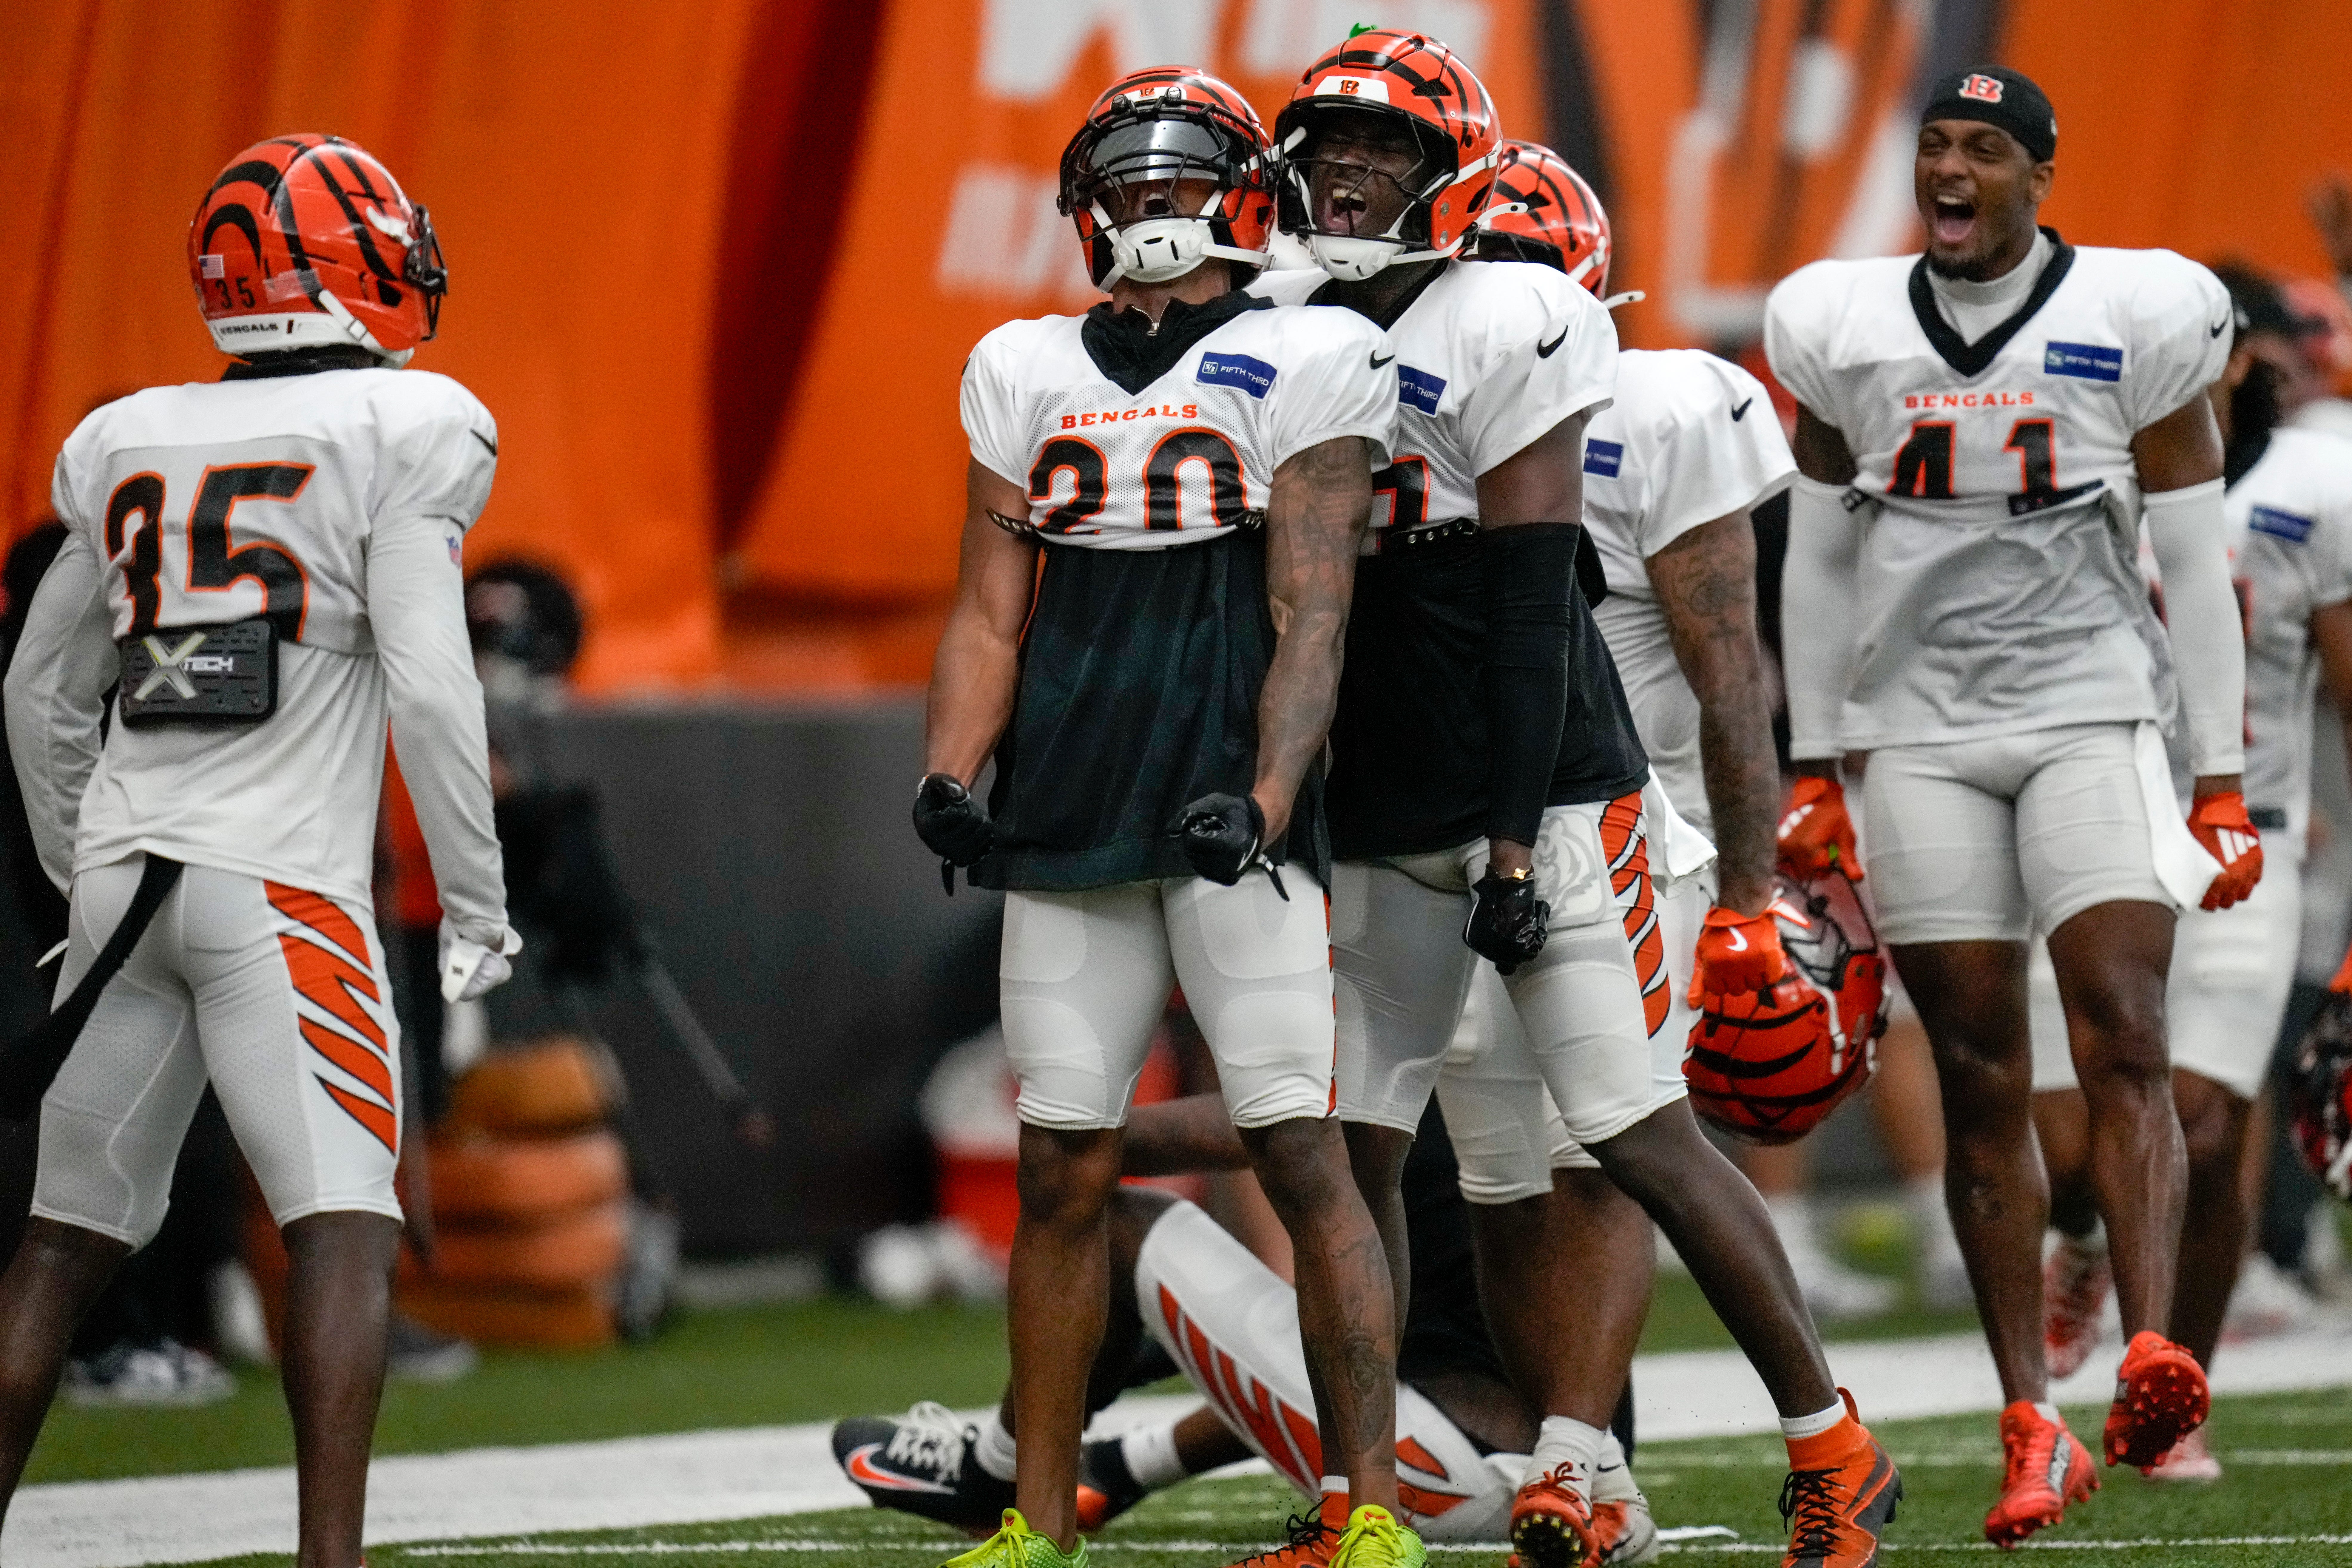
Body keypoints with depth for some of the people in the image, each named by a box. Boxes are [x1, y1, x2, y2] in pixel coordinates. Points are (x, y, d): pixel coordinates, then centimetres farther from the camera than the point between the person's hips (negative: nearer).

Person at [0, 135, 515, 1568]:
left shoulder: (127, 446, 13)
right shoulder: (401, 432, -5)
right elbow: (430, 682, -11)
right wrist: (476, 899, -4)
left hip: (127, 863, 6)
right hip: (283, 885, -6)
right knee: (347, 1229, -7)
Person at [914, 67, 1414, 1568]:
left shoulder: (1303, 365, 1)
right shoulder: (1029, 373, 14)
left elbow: (1310, 618, -5)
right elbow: (991, 614, 15)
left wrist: (1263, 800, -18)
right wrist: (950, 777, -1)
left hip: (1228, 822, -4)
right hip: (1068, 822, 4)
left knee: (1305, 1158, -9)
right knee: (1062, 1173, 6)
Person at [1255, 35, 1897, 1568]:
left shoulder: (1499, 333, -11)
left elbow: (1531, 606, -14)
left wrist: (1519, 843, -18)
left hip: (1541, 802, -7)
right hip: (1380, 823, 7)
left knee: (1642, 1136, -7)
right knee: (1350, 1150, 3)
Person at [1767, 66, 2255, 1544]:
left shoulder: (2135, 321, 0)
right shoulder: (1847, 329, 7)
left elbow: (2195, 561, 3)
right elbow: (1820, 561, 16)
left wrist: (2223, 782, 1)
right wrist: (1813, 772, 15)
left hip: (2094, 715, -2)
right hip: (1923, 739, 2)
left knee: (2124, 1041, -17)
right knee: (1982, 1079, 0)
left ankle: (2154, 1354, -29)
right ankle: (2036, 1430, 1)